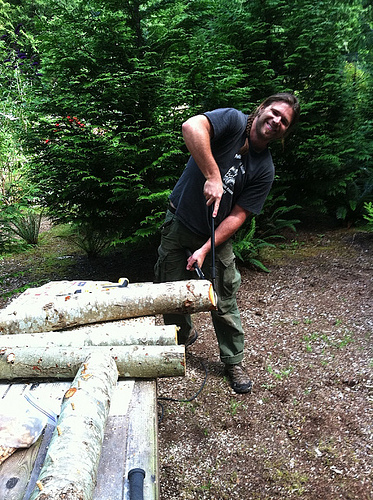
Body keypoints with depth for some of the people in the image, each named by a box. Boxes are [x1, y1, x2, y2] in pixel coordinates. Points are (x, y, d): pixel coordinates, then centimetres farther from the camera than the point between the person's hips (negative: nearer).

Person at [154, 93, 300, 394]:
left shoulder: (265, 170, -8)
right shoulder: (234, 121, -13)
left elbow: (238, 215, -11)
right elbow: (191, 127, -33)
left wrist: (206, 249, -21)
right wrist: (212, 176, -36)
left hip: (216, 235, 1)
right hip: (179, 223, 0)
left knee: (224, 303, 4)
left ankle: (234, 361, 27)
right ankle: (184, 335, 41)